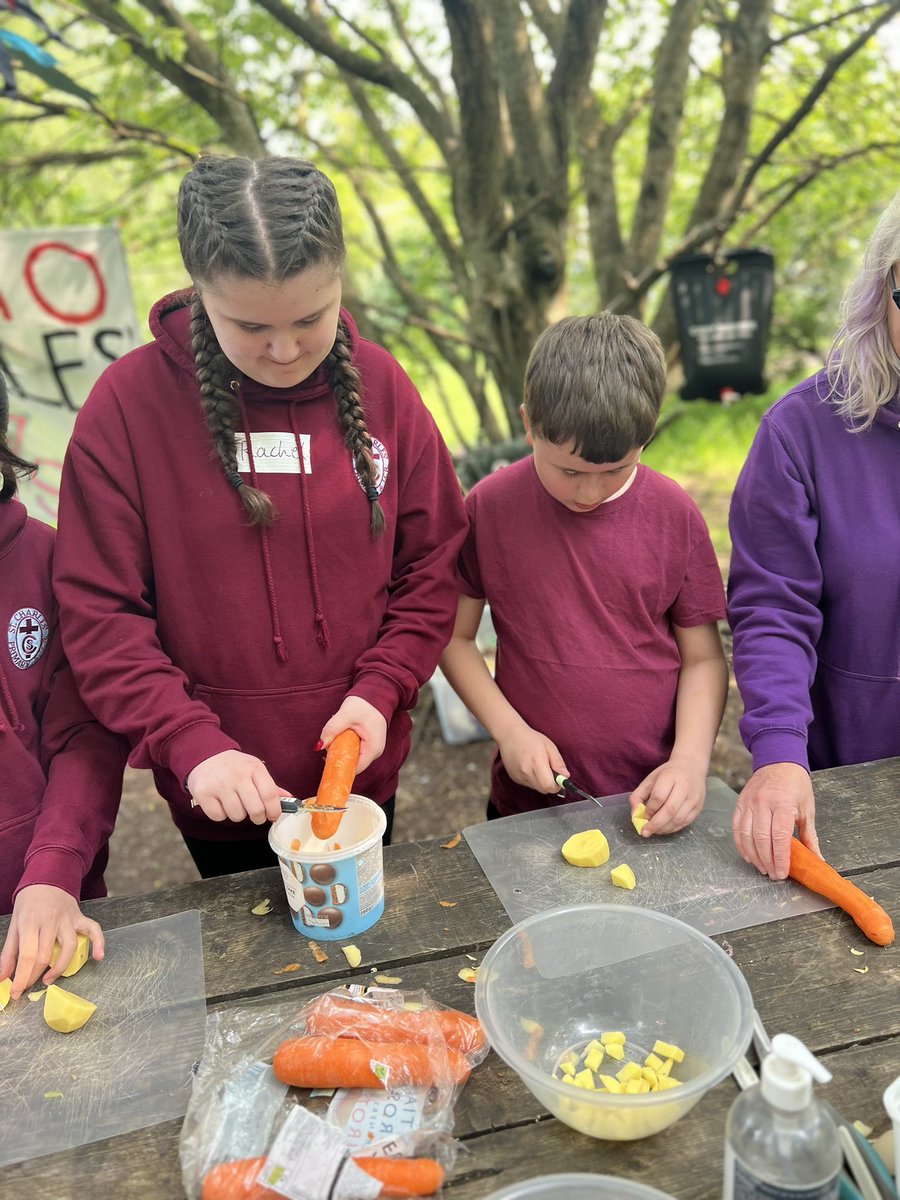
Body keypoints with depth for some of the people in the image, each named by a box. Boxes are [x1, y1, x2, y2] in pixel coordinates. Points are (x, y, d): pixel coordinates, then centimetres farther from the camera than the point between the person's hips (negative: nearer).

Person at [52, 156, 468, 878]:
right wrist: (191, 743, -22)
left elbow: (431, 566, -2)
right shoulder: (128, 403, -14)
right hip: (220, 791, -1)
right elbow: (99, 614, -12)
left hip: (363, 768, 2)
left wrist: (381, 691, -14)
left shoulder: (380, 386, -7)